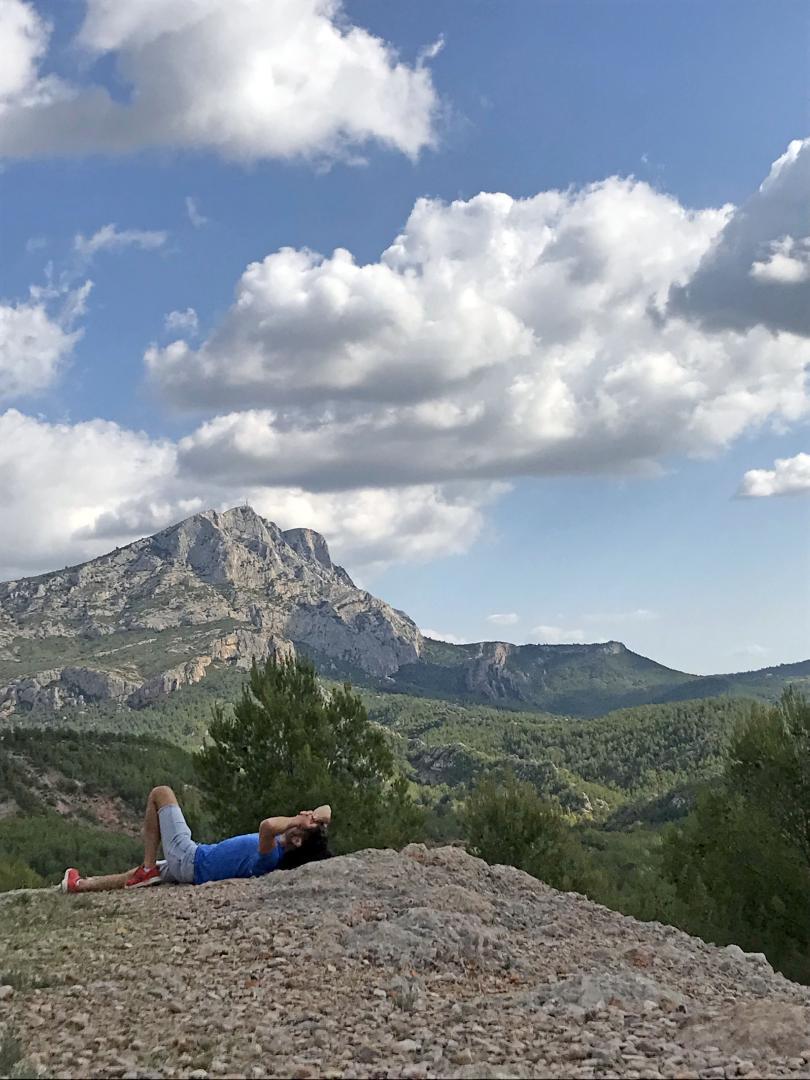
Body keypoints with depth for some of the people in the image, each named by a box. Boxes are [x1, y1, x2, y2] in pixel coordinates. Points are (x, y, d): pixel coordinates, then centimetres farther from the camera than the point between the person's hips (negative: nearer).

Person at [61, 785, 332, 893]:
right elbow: (326, 810, -4)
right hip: (194, 872, 8)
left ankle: (147, 869, 4)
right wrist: (317, 816, -27)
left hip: (188, 858, -8)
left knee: (160, 794, 4)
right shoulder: (286, 855, -11)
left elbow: (267, 825, -59)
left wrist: (296, 820, -42)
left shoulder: (270, 856, -34)